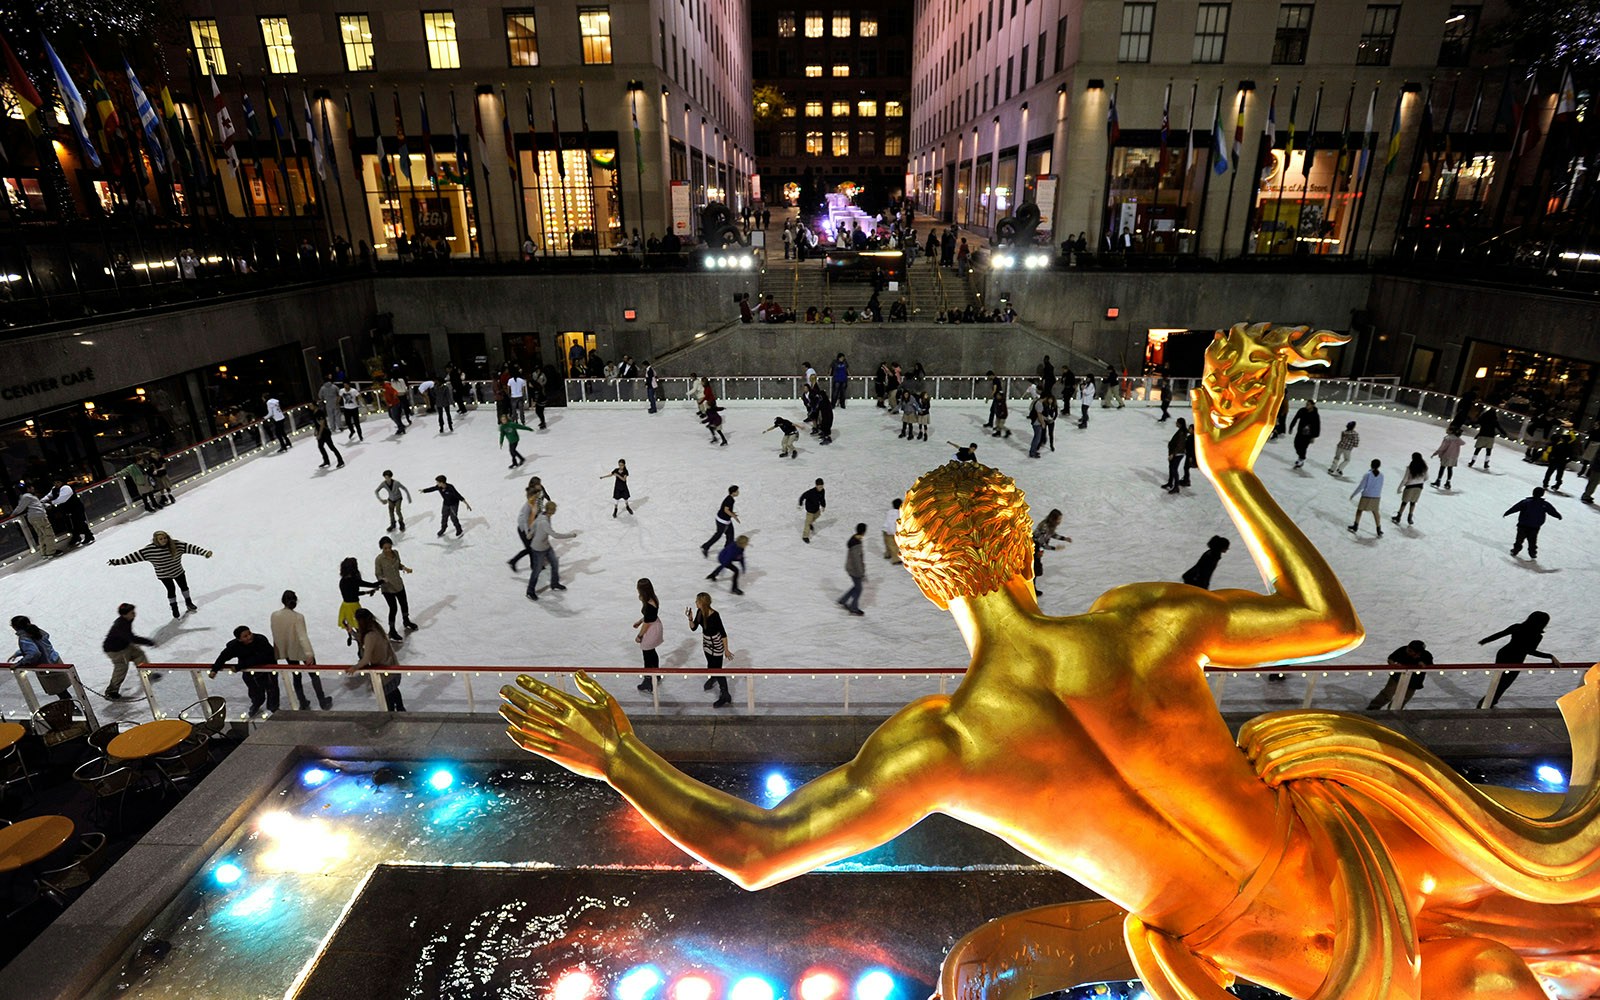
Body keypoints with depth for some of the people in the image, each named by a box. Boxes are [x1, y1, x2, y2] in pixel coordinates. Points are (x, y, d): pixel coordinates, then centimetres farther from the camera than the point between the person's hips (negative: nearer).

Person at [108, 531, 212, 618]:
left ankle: (189, 603, 41)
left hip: (178, 571, 2)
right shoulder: (149, 550, -21)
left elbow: (191, 547, -27)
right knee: (171, 590, 3)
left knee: (184, 587, 18)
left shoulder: (176, 544, -22)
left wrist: (205, 552, -37)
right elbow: (134, 556, -17)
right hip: (164, 575, -2)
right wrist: (116, 561, -19)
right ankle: (174, 609, 26)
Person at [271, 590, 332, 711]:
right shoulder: (298, 617, -25)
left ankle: (303, 704, 26)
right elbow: (302, 636, -30)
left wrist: (277, 650, 15)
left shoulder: (274, 615, -10)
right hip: (301, 650, -4)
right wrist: (309, 653, -33)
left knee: (296, 676, 20)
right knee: (314, 674, 13)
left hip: (286, 651, 4)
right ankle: (323, 702, 18)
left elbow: (275, 634, 1)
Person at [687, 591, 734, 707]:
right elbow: (693, 628, -1)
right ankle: (712, 678, 60)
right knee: (710, 663, 29)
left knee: (717, 669, -2)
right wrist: (690, 619, -22)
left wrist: (726, 650, -18)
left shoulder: (714, 615, -30)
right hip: (706, 641, 7)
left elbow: (723, 633, -23)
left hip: (716, 644, -7)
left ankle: (725, 696, 9)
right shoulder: (699, 612, -11)